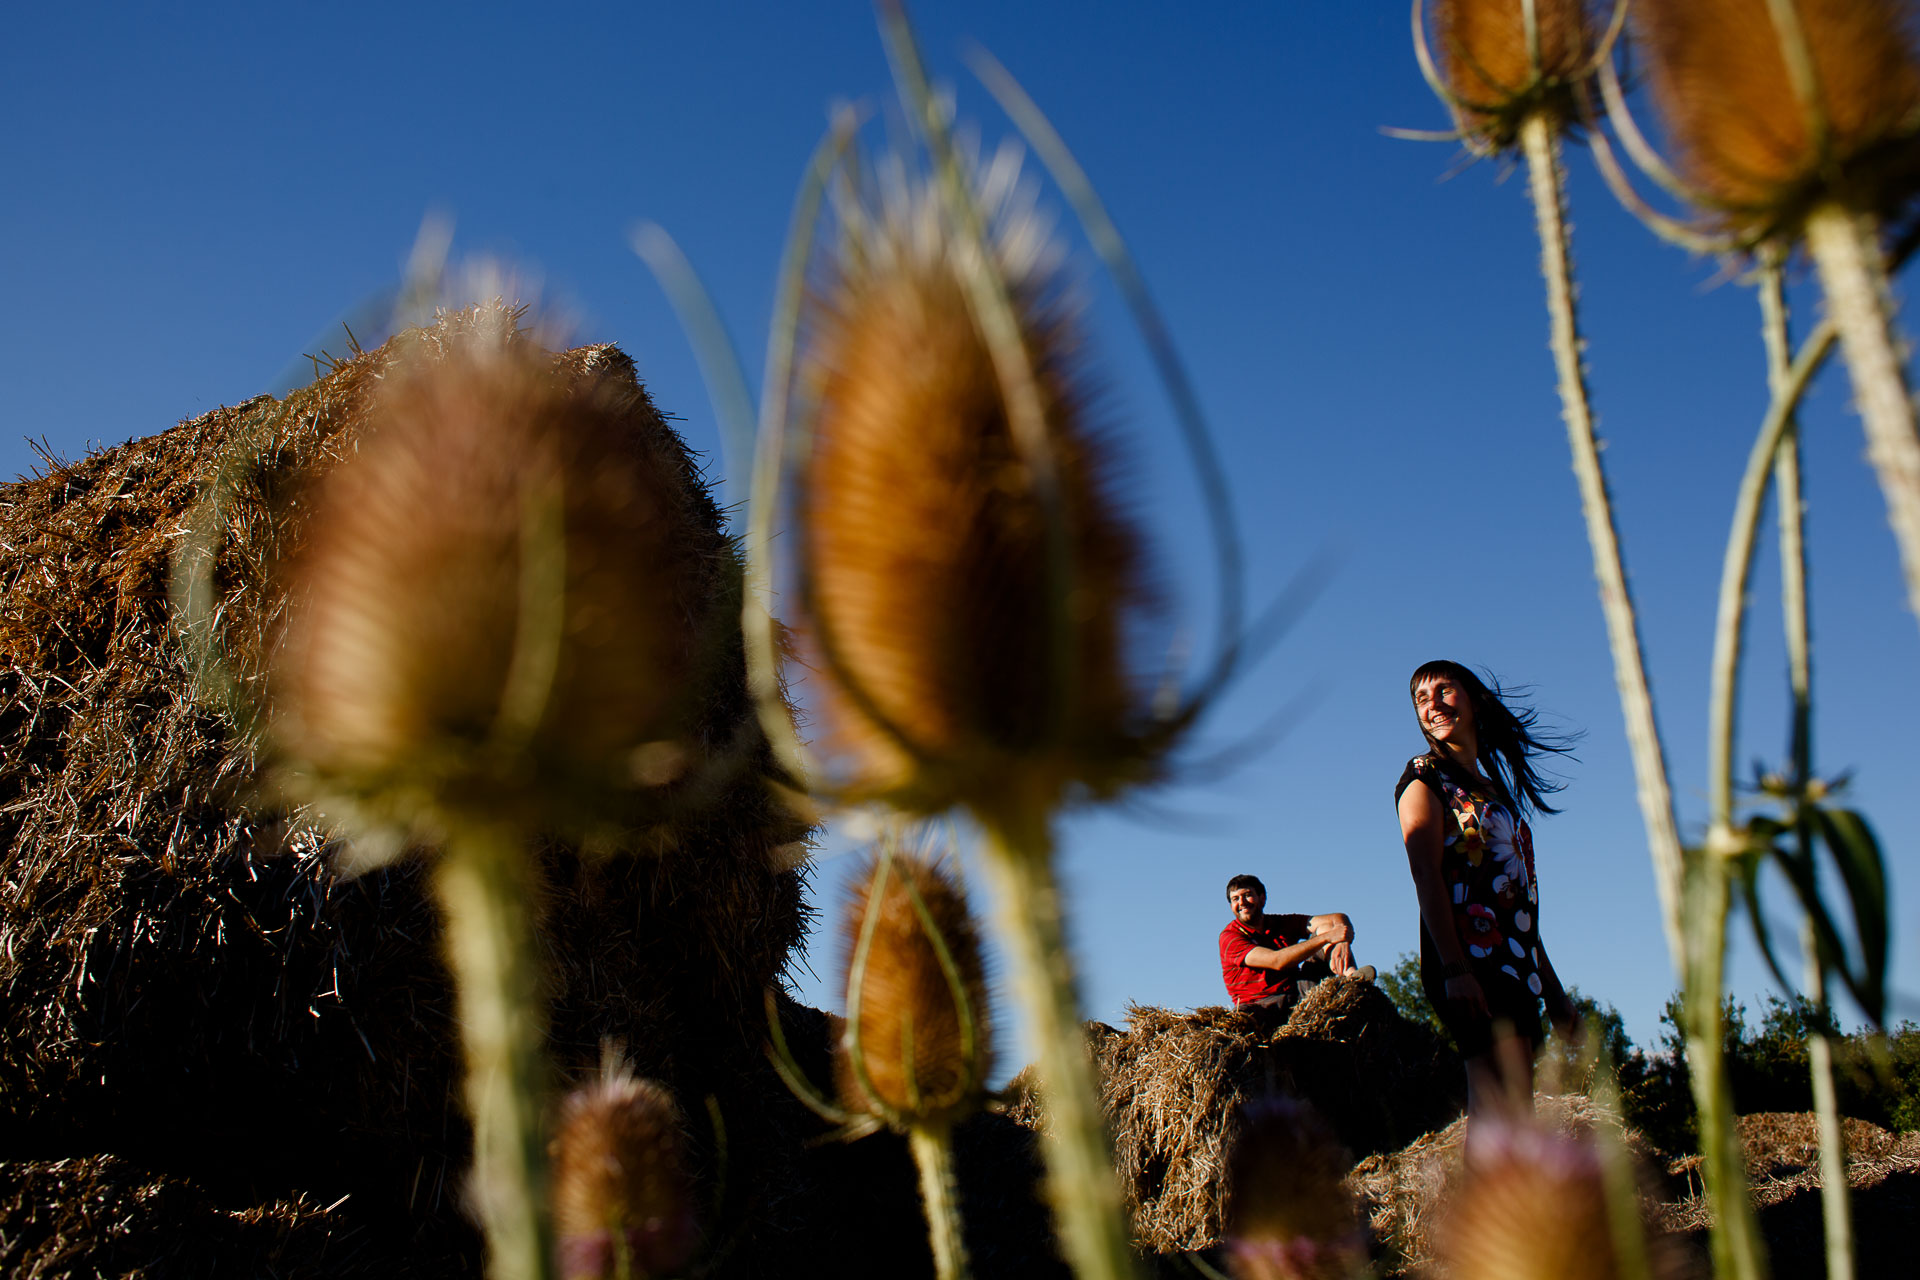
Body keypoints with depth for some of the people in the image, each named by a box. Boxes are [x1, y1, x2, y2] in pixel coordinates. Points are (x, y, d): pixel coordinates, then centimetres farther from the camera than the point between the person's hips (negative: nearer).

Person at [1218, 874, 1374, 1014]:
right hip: (1262, 1007, -5)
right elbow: (1277, 961, -20)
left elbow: (1339, 919, 1)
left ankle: (1350, 974, -32)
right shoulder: (1230, 936, -4)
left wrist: (1342, 942, -24)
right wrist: (1327, 937, -25)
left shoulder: (1282, 923, 12)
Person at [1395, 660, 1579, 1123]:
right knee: (1505, 1110, -18)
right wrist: (1454, 971, -21)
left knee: (1514, 1118, 2)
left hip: (1516, 968, 7)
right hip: (1471, 964, -7)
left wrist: (1553, 989, 21)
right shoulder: (1425, 778, 4)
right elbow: (1425, 874, -9)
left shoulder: (1494, 789, 25)